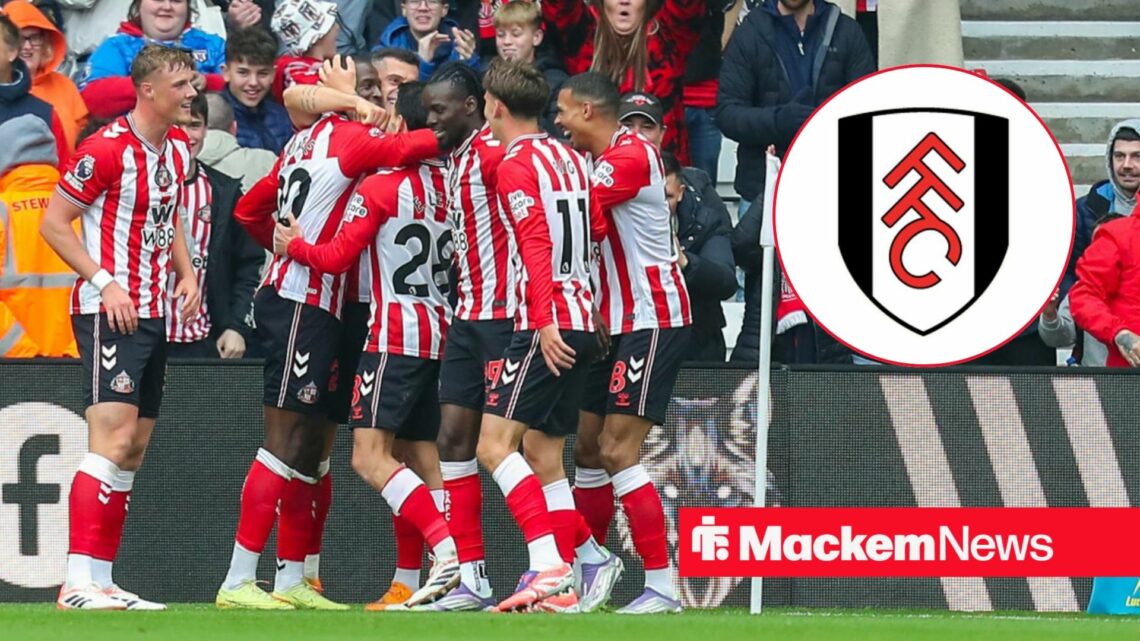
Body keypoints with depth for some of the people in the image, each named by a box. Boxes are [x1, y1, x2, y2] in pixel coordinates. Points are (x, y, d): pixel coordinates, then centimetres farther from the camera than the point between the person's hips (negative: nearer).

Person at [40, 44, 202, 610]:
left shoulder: (177, 149, 11)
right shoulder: (107, 149, -14)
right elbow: (54, 224, -11)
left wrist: (185, 273, 11)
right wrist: (105, 282, -19)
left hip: (151, 314, 9)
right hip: (109, 311, -9)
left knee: (133, 452, 8)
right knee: (113, 440, -18)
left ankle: (101, 580, 11)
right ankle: (78, 584, -21)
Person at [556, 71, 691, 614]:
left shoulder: (630, 155, -15)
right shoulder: (599, 161, 15)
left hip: (652, 319, -10)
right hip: (619, 324, 10)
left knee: (617, 452, -15)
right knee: (588, 450, 12)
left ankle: (662, 586, -17)